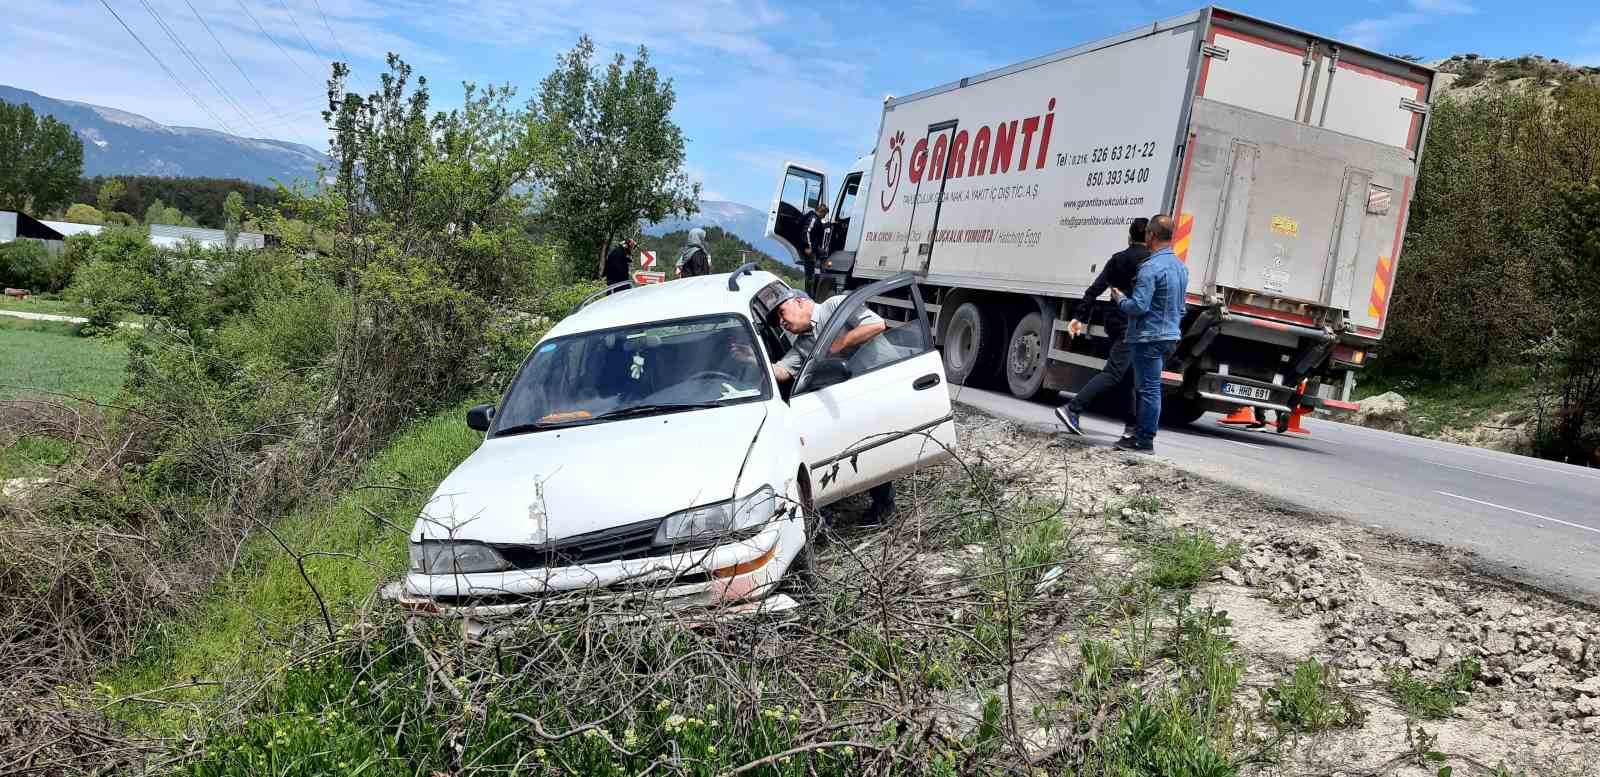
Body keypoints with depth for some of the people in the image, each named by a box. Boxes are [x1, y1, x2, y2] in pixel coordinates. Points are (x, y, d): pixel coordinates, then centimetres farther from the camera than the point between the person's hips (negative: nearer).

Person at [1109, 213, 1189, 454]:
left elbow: (1138, 306, -22)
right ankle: (1141, 432, 23)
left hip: (1149, 337, -9)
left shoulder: (1151, 267, -18)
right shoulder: (1181, 267, 13)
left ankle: (1144, 440, 0)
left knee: (1148, 389, -4)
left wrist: (1120, 298, -4)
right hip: (1171, 336, 9)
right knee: (1149, 388, 16)